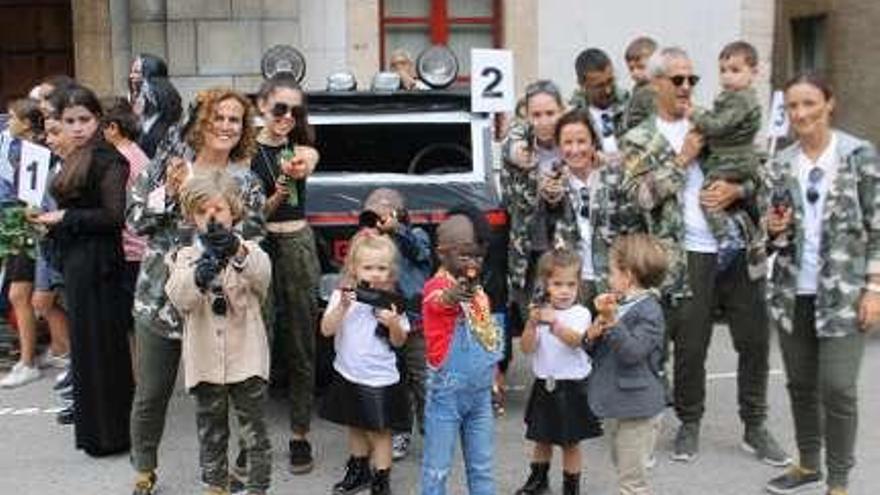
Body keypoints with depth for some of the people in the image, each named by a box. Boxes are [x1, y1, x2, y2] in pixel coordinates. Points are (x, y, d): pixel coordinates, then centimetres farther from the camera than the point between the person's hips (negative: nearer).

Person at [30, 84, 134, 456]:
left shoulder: (108, 159, -13)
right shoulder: (75, 158, 14)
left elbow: (114, 216, -18)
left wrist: (64, 219, -15)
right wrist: (51, 222, 6)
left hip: (96, 260, -9)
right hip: (76, 258, 9)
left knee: (97, 344, -3)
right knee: (84, 340, 15)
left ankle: (108, 434, 7)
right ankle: (93, 426, 26)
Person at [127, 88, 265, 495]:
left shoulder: (247, 183, 1)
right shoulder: (167, 164, 1)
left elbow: (252, 243, -3)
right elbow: (134, 219, 0)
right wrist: (168, 192, -14)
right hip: (159, 299, 0)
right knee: (150, 395, 10)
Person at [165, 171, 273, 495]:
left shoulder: (249, 250, -1)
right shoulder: (186, 257, 3)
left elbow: (262, 274, -25)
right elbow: (179, 299, -15)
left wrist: (236, 251, -45)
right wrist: (200, 271, -35)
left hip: (246, 359, -2)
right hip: (205, 362, 2)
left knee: (254, 431, 7)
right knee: (211, 432, 15)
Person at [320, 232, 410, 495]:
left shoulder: (392, 301, -9)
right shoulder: (342, 295, -6)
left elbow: (399, 341, -2)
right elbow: (326, 330, -13)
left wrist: (394, 323, -22)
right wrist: (342, 307, -27)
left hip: (380, 378, -3)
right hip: (348, 375, 3)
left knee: (379, 431, 5)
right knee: (355, 427, 20)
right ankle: (359, 472, 37)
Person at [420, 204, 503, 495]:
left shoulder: (478, 292, 8)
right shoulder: (438, 284, -17)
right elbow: (441, 300, -43)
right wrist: (455, 293, -65)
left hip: (480, 392, 7)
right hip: (447, 392, -7)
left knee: (483, 467, 16)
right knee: (437, 468, 4)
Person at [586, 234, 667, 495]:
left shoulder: (648, 310, -16)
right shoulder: (617, 304, 9)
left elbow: (632, 351, -27)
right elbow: (594, 349, 15)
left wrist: (611, 320, -33)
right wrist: (592, 335, -7)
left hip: (636, 407, -9)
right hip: (613, 405, 9)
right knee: (623, 470, 22)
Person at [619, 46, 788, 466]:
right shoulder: (638, 140, 2)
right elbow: (639, 194, -11)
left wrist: (738, 189, -9)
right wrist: (683, 159, -12)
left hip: (739, 247, 3)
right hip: (688, 256, -3)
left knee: (755, 341, 8)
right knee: (690, 348, 5)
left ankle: (755, 427, 24)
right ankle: (689, 424, 26)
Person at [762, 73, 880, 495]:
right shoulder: (780, 165, 5)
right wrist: (774, 231, -12)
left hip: (843, 292, -4)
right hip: (792, 291, 4)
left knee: (837, 387, -6)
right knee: (800, 384, 12)